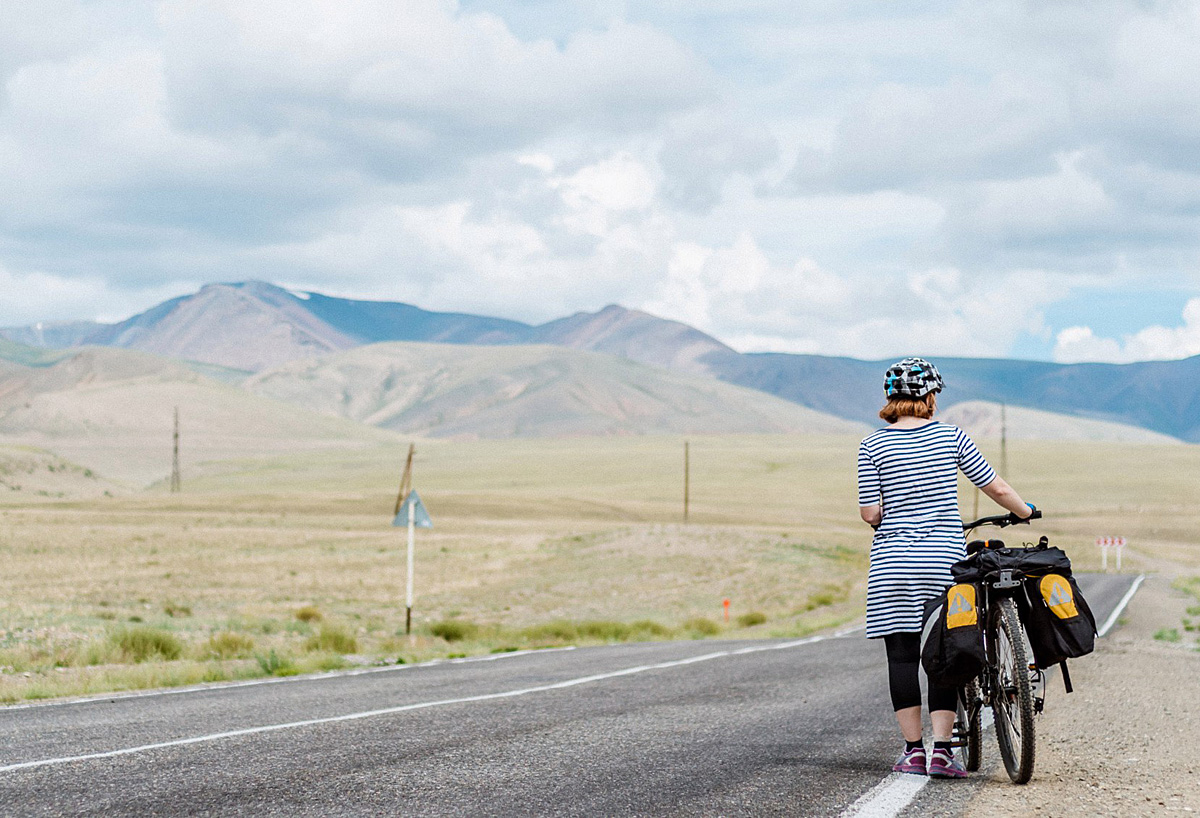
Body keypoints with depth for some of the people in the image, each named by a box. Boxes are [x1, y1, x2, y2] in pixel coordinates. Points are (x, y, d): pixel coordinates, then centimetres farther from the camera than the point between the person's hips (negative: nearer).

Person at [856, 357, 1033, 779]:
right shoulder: (950, 436, 0)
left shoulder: (873, 444, -2)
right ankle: (941, 751, 0)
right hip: (944, 559, 0)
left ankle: (913, 750, 5)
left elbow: (869, 512, -3)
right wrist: (1026, 512, 24)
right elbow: (996, 488, 5)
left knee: (902, 653, 5)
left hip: (893, 561, 0)